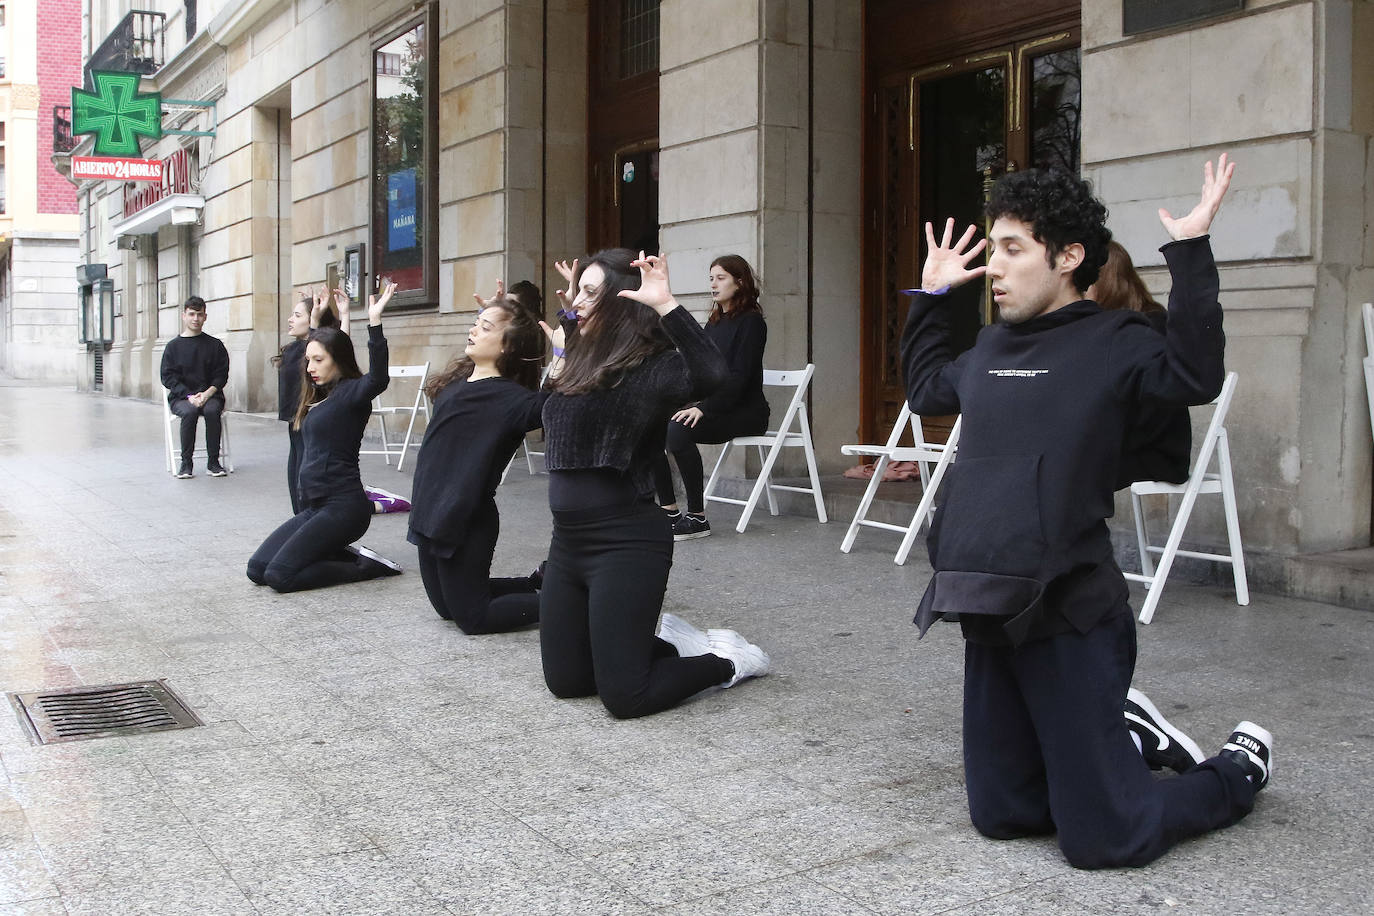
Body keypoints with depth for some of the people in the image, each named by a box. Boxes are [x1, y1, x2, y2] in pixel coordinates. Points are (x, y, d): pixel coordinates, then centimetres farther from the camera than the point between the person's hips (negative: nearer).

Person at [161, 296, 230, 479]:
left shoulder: (215, 345, 10)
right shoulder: (174, 346, 8)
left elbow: (221, 375, 4)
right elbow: (168, 377, 1)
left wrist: (207, 393, -14)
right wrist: (190, 396, -14)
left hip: (209, 395, 0)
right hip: (181, 397, 0)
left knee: (212, 410, -33)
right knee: (189, 411, -34)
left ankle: (213, 462, -23)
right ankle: (186, 462, -23)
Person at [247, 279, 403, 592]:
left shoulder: (350, 392, -10)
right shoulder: (319, 396, 16)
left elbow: (377, 379, -35)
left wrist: (374, 322, -41)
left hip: (343, 507, -10)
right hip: (314, 505, 10)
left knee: (279, 575, -18)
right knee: (257, 568, 3)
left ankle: (364, 567, -2)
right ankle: (348, 556, 10)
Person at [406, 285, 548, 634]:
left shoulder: (510, 397, -18)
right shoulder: (458, 380, 7)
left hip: (465, 521, -9)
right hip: (431, 511, 9)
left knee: (472, 617, 2)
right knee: (447, 605, 23)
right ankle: (540, 584, 33)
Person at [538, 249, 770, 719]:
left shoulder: (648, 368, -14)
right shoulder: (581, 362, 9)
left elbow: (709, 375, -36)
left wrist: (665, 304, -36)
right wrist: (565, 332, 22)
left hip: (626, 544, -8)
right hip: (568, 541, 8)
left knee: (624, 697, -7)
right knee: (565, 682, 12)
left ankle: (726, 659, 17)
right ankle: (668, 642, 30)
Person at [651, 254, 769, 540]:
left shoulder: (751, 321, -6)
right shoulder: (714, 322, 19)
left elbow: (738, 376, -17)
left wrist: (705, 408, -24)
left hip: (744, 411, -8)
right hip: (712, 406, 8)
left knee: (678, 430, -32)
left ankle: (697, 518, -24)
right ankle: (669, 511, -13)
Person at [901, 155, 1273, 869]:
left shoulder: (1113, 342, -6)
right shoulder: (991, 347, 13)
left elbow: (1195, 375, -25)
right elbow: (925, 386, 32)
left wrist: (1190, 252, -27)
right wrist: (930, 293, 26)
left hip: (1069, 621, -7)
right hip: (990, 617, 7)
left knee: (1101, 840, 1)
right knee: (1001, 815, 15)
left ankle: (1239, 768, 27)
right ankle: (1128, 746, 38)